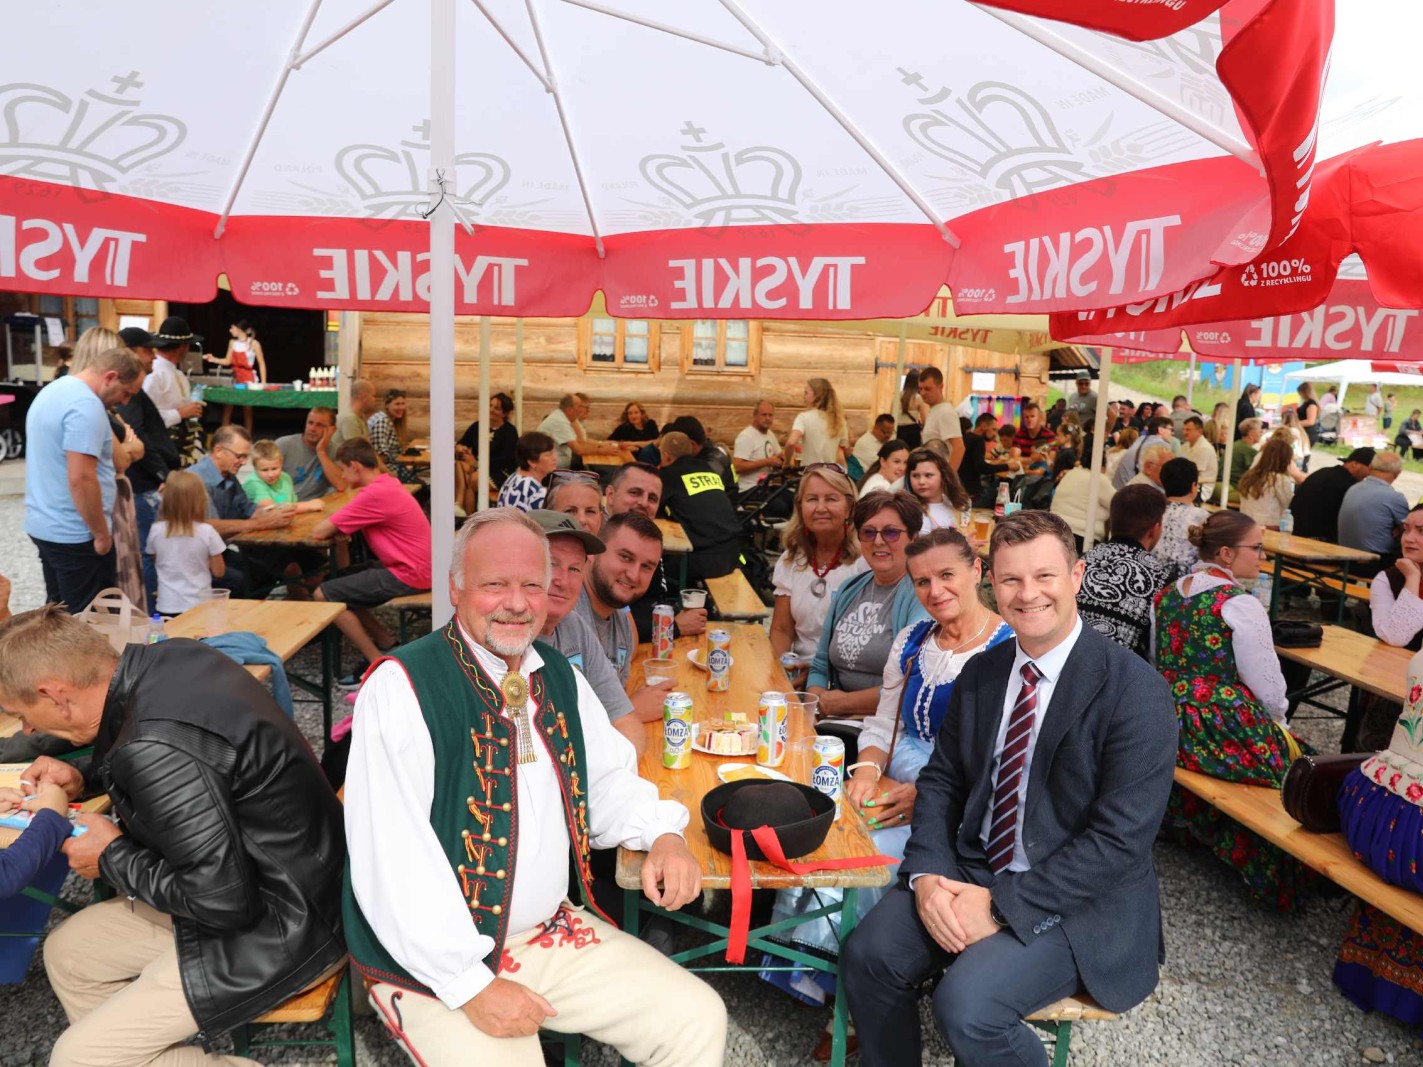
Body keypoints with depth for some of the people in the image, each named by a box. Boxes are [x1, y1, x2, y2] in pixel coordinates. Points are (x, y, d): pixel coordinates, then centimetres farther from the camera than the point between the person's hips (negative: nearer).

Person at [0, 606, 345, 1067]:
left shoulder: (157, 747, -30)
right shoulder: (172, 657, -3)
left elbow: (222, 902, -24)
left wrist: (113, 859, -9)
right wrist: (84, 778, 8)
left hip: (282, 926, -9)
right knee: (67, 954, 18)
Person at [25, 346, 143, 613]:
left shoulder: (53, 390, 12)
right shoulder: (86, 405, -21)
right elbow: (81, 479, -26)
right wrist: (102, 534, -17)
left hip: (43, 526, 10)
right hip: (75, 534, -10)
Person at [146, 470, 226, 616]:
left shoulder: (156, 531, -6)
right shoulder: (207, 532, -14)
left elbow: (156, 563, 12)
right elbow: (218, 572, -5)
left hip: (167, 606, 2)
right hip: (199, 605, -2)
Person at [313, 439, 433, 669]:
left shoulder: (375, 494, -20)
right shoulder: (387, 484, 11)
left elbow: (319, 533, -18)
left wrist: (334, 525, 4)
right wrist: (340, 524, -3)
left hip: (406, 575, -10)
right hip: (414, 567, 10)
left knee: (324, 595, -5)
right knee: (340, 584, 20)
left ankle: (379, 663, -1)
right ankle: (389, 646, 17)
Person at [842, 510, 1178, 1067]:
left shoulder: (1135, 691, -16)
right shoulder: (980, 672, 3)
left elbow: (1120, 840, -19)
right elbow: (941, 780, 7)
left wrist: (1002, 907, -20)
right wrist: (928, 875, -11)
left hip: (1074, 901, -5)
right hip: (970, 872, 5)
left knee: (965, 1007, -24)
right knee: (867, 954, -13)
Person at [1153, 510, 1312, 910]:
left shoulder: (1167, 593, 4)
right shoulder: (1241, 606, -17)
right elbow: (1268, 689, -11)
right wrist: (1276, 719, 9)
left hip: (1169, 725, 8)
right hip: (1224, 733, -8)